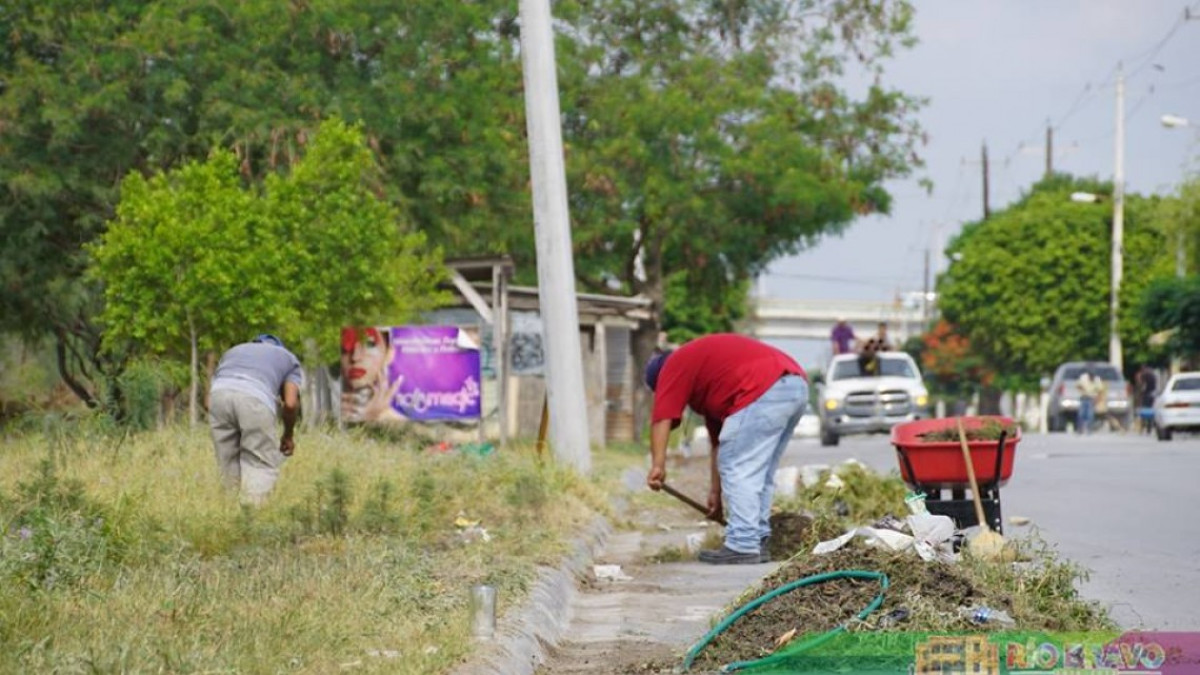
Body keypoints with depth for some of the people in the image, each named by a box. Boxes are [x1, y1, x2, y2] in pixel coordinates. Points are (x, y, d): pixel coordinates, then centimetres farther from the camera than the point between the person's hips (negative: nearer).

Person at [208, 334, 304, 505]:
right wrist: (289, 435, 30)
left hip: (220, 394, 3)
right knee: (261, 467, 6)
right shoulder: (289, 359, 32)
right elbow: (290, 403, 15)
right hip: (255, 398, -3)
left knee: (229, 469, 17)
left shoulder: (234, 350, 40)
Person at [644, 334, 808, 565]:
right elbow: (719, 440, 38)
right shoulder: (710, 378, 35)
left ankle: (743, 546, -5)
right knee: (757, 473, 18)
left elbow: (662, 417, -4)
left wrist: (658, 465, -10)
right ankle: (757, 542, 18)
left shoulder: (676, 365, 12)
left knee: (738, 469, -3)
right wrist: (716, 491, 40)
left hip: (765, 390, -10)